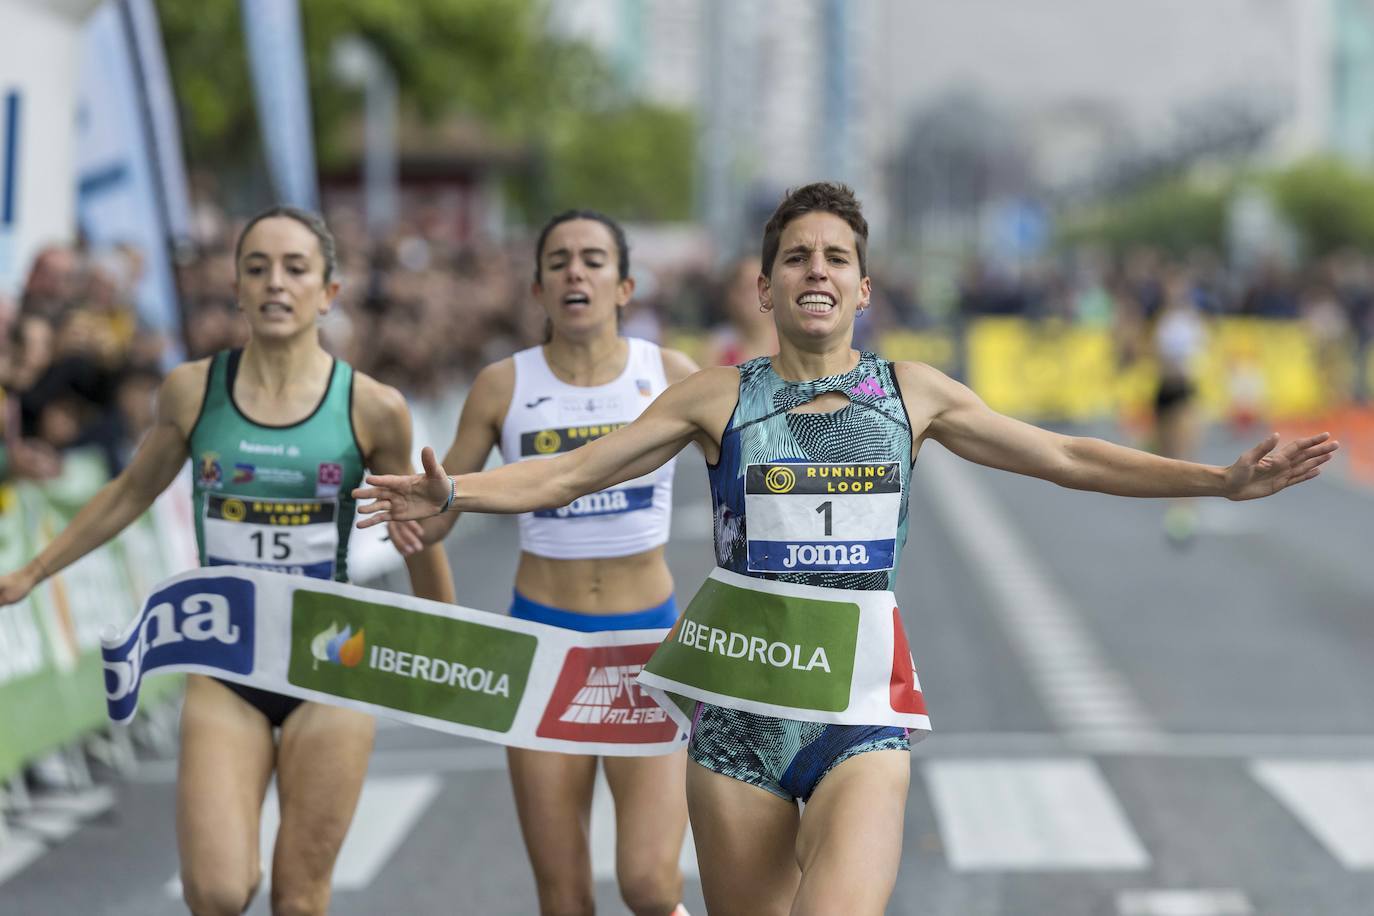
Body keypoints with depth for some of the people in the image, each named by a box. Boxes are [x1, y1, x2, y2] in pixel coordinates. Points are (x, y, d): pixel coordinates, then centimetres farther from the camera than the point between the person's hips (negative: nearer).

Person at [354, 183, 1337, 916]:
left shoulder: (912, 394, 7)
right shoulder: (717, 398, 4)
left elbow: (1067, 459, 9)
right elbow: (571, 471, 3)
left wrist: (1222, 479, 3)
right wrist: (453, 492, -12)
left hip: (864, 709, -1)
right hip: (740, 708, 1)